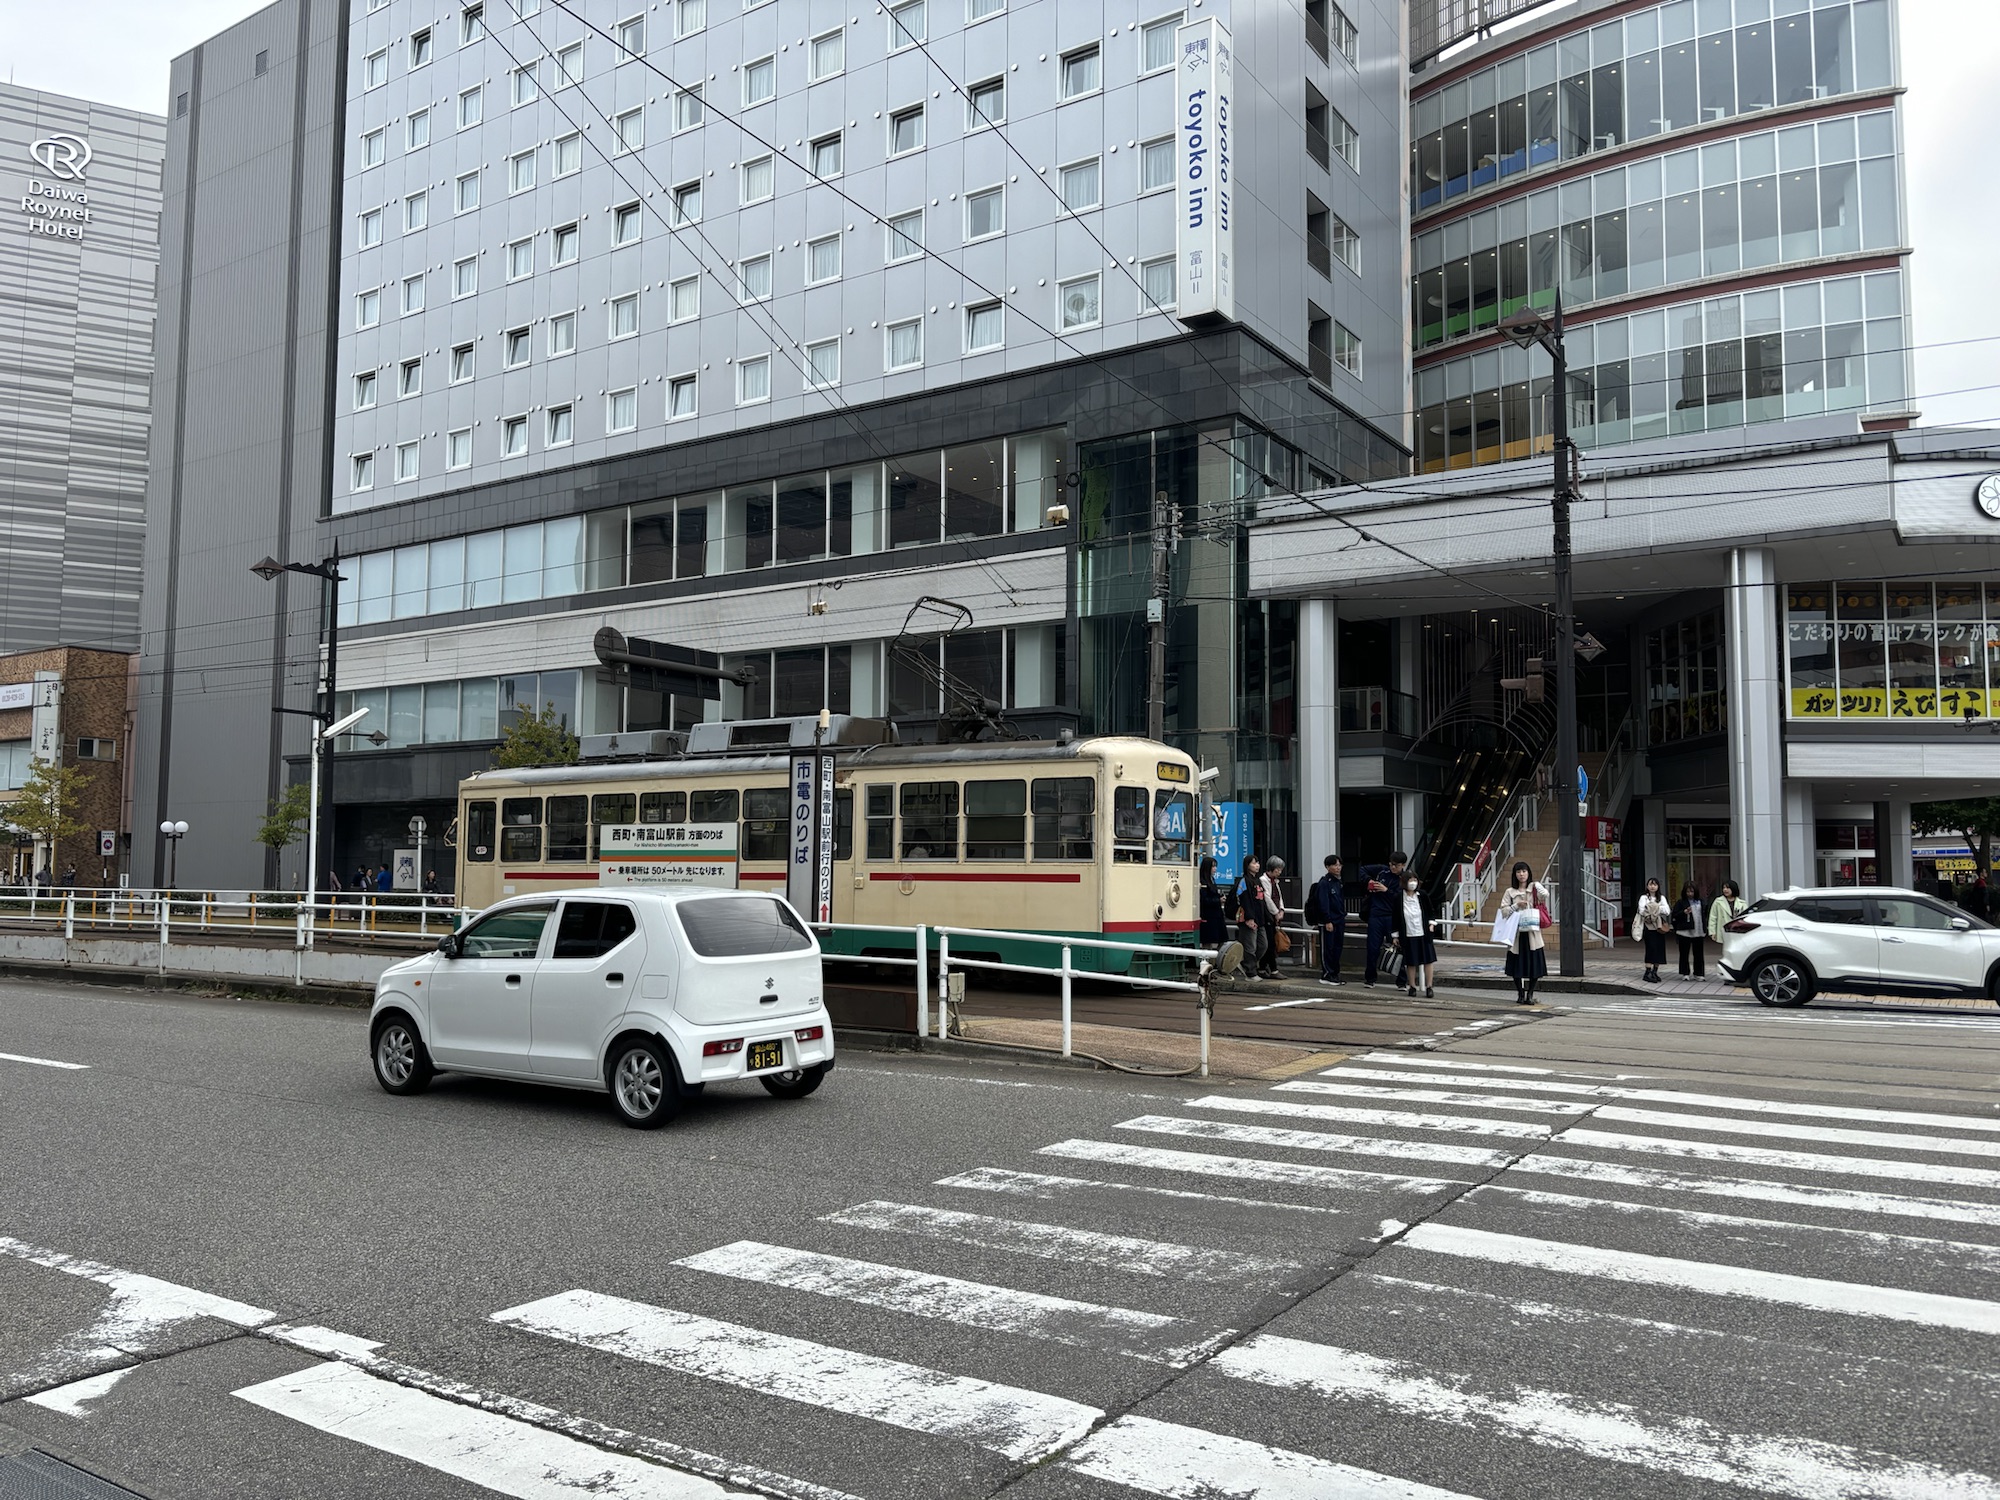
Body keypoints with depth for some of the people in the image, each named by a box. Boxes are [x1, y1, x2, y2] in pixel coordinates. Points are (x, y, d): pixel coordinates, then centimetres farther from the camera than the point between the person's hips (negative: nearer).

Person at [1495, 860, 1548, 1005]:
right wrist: (1516, 906, -9)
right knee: (1517, 965, 3)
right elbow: (1503, 911, 2)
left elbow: (1545, 894, -14)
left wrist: (1537, 885, -6)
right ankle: (1520, 994, 18)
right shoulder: (1510, 892, 8)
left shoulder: (1534, 888, 7)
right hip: (1516, 932, 1)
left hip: (1533, 932, -1)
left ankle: (1530, 994, 12)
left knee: (1534, 964, -2)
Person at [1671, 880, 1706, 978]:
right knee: (1684, 954, 4)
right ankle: (1684, 973, 11)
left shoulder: (1700, 902, 10)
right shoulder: (1680, 903, 0)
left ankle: (1698, 973, 14)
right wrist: (1684, 912, -23)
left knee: (1698, 954, 6)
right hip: (1684, 932, -3)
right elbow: (1674, 916, -7)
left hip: (1698, 932, 3)